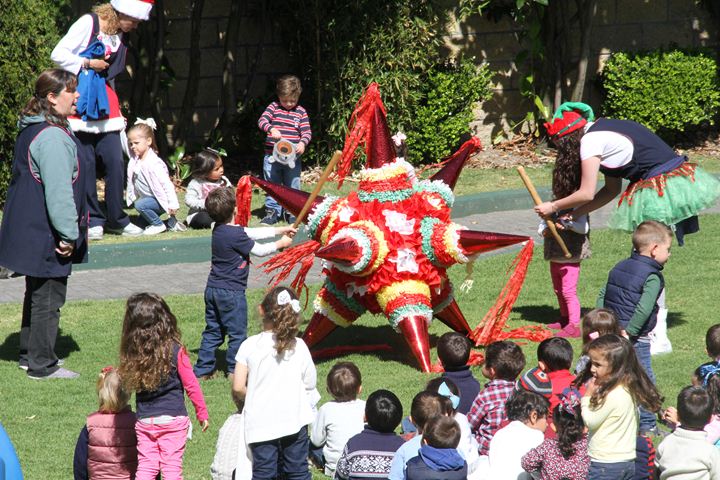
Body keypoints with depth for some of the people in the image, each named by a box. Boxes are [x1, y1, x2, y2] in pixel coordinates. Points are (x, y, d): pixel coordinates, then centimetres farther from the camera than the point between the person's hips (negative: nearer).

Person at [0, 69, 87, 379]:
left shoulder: (31, 131, 11)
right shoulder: (53, 138, -22)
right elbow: (59, 192, -25)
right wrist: (68, 234, -19)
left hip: (30, 232, 10)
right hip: (47, 236, -10)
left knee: (37, 293, 20)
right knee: (48, 298, -1)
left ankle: (30, 354, 30)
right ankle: (42, 365, 5)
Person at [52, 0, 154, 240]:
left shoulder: (122, 37, 12)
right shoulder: (88, 23, -9)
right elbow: (58, 55, -12)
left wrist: (118, 113, 15)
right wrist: (88, 64, -15)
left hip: (106, 106, 6)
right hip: (80, 104, -6)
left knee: (115, 162, 0)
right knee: (85, 164, -3)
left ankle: (116, 219, 10)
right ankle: (92, 221, 5)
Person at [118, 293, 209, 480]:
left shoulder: (132, 354, -5)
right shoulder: (175, 351, -10)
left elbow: (128, 383, 3)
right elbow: (191, 385, -5)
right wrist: (202, 413, 5)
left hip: (144, 421, 2)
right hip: (173, 419, -2)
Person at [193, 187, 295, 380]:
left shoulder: (219, 230, 6)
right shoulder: (236, 235, -21)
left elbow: (252, 233, 14)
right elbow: (260, 250, -9)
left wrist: (281, 230, 18)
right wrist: (281, 243, 8)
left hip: (213, 290, 8)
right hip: (231, 292, -8)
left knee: (212, 331, 14)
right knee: (237, 333, 5)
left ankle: (203, 369, 15)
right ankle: (236, 370, 12)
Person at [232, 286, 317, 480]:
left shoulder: (250, 345, -8)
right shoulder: (299, 346, -4)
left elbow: (238, 387, -10)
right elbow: (310, 384, 2)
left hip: (261, 423, -1)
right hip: (294, 419, 1)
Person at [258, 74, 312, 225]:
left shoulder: (301, 112, 3)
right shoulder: (273, 108, 2)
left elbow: (307, 132, 0)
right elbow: (262, 120, -10)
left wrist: (303, 143, -21)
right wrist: (271, 129, -31)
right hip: (272, 156, 0)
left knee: (293, 186, 5)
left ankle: (291, 212, 16)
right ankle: (272, 211, 13)